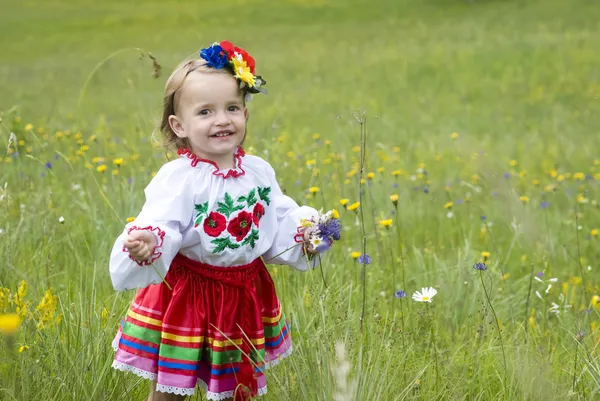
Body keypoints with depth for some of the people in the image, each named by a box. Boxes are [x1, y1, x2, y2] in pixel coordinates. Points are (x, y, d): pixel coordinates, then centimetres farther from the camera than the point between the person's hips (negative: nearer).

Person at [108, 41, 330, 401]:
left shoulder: (258, 171, 0)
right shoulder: (178, 179, -18)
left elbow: (281, 221, 9)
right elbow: (159, 225, -29)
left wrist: (305, 235, -9)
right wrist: (148, 243, -50)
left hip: (246, 295, 5)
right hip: (188, 298, -5)